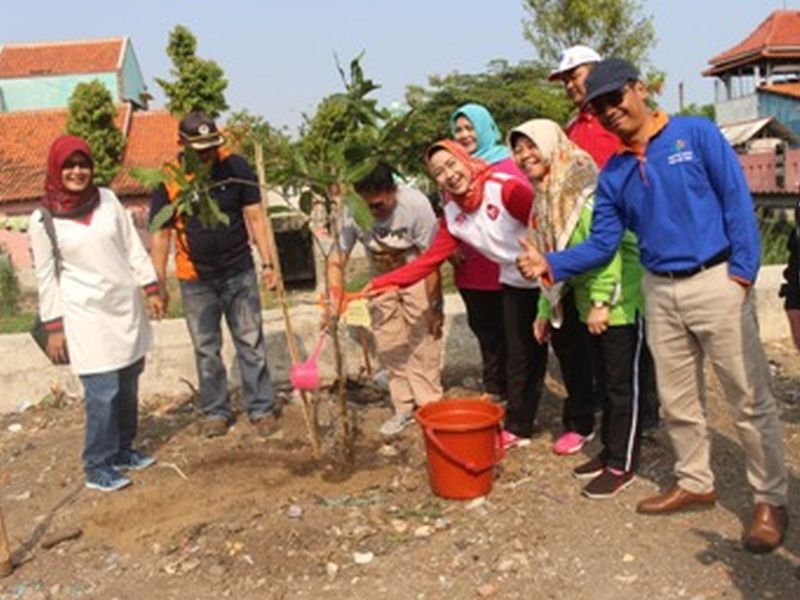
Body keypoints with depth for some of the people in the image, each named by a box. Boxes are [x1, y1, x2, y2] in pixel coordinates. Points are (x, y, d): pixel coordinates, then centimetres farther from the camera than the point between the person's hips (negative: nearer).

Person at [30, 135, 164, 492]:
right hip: (87, 315, -4)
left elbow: (133, 247, 9)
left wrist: (151, 288, 6)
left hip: (126, 306, 5)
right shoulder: (43, 219, -6)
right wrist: (53, 326, -5)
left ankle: (123, 451, 27)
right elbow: (46, 276, -4)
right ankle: (97, 468, 6)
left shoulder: (107, 199, 4)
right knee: (103, 392, -8)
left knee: (128, 387, 11)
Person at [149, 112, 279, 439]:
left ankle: (262, 409, 17)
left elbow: (255, 216, -4)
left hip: (239, 273, 0)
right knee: (206, 350, 11)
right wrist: (159, 284, -3)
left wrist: (267, 262, -8)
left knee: (251, 344, 6)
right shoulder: (168, 180, -8)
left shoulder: (235, 167, -7)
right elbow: (161, 234, -3)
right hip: (195, 280, 1)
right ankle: (216, 411, 25)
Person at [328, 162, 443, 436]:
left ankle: (429, 404, 8)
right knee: (388, 344, 4)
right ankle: (403, 407, 17)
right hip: (380, 277, 3)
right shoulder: (351, 213, -26)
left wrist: (434, 306, -17)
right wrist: (334, 303, -36)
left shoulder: (415, 204, -32)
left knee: (424, 339, -6)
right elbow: (336, 261, -22)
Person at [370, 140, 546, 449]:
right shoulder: (453, 216, -2)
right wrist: (382, 283, -6)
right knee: (520, 358, 12)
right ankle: (517, 428, 25)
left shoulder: (505, 188, -23)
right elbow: (430, 259, -2)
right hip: (516, 286, 6)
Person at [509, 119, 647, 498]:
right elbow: (553, 257, 16)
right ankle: (610, 451, 29)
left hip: (621, 299, -8)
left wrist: (602, 301, -24)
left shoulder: (585, 186, -16)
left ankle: (621, 466, 11)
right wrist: (545, 310, 16)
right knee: (608, 379, 17)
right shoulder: (545, 196, 11)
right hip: (590, 302, 8)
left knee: (624, 381, 2)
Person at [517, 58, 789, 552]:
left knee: (750, 399, 3)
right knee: (678, 401, 15)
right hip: (660, 292, 5)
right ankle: (696, 484, 34)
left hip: (716, 281, -5)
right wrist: (551, 265, -9)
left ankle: (771, 500, 18)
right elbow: (602, 243, 6)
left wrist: (743, 270, -14)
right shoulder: (613, 173, 9)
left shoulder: (697, 134, -4)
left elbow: (737, 200, -7)